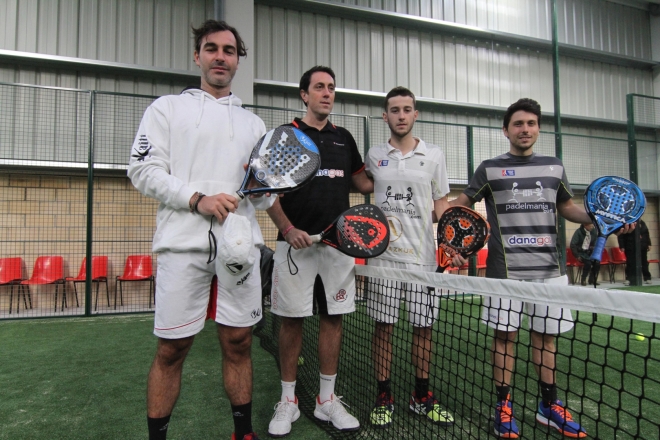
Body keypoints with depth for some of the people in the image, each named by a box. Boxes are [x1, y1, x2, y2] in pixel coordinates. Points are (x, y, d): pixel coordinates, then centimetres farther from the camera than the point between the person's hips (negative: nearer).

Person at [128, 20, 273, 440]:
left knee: (239, 343, 8)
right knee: (171, 350, 2)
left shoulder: (253, 122, 20)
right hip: (184, 243, -2)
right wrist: (198, 198, -14)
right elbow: (144, 170, -1)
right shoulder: (167, 107, 11)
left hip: (240, 242, 3)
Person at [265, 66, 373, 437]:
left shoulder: (344, 138, 15)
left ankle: (327, 400, 23)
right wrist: (287, 228, -13)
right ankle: (288, 401, 20)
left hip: (339, 242, 4)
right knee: (292, 320, 3)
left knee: (333, 319, 8)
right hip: (296, 243, -3)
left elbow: (361, 182, 22)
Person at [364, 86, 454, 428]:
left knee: (423, 327, 8)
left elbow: (441, 203, 9)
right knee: (383, 326, 5)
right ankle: (384, 398, 21)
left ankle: (421, 397, 27)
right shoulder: (374, 156, 6)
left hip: (423, 257, 1)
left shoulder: (434, 155, 6)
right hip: (383, 256, 0)